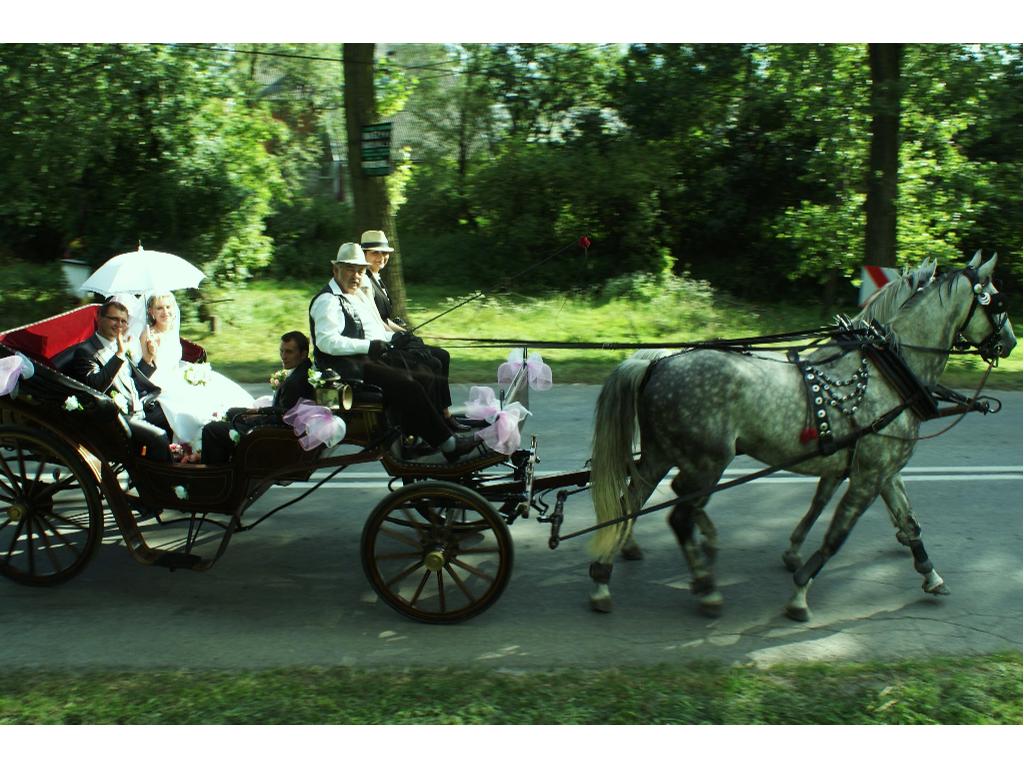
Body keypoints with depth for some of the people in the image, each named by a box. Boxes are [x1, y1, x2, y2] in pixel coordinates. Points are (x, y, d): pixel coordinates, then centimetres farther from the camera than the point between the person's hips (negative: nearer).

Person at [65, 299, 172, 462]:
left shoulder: (119, 347, 20)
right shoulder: (85, 351, -5)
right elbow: (95, 386, -22)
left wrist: (147, 359, 11)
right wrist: (119, 355, -23)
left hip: (142, 409, 8)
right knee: (158, 436, -29)